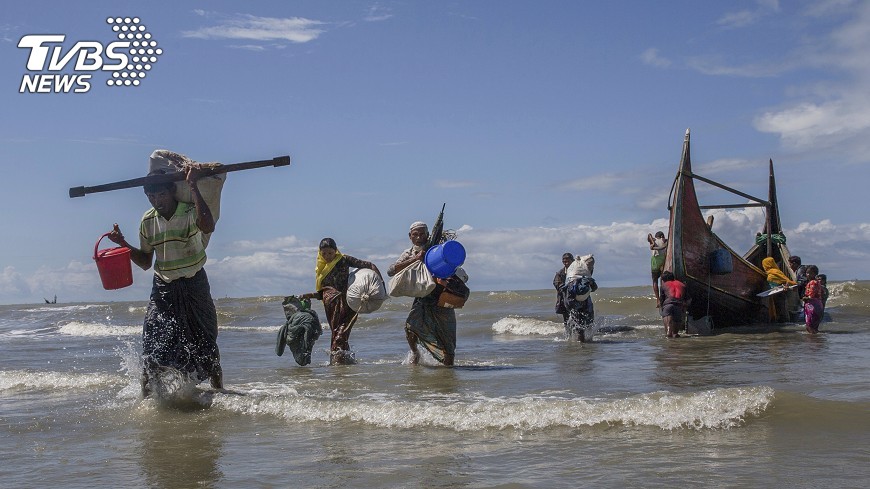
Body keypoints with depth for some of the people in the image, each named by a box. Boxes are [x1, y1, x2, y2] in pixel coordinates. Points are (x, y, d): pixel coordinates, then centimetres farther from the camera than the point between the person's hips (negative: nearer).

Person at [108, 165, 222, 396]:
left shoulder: (190, 212, -13)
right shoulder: (148, 221, 2)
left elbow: (208, 227, -39)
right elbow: (145, 262, 11)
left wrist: (193, 186, -36)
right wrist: (123, 244, -5)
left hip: (194, 285, -3)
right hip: (163, 288, 3)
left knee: (206, 345, 4)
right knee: (152, 349, -7)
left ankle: (219, 394, 20)